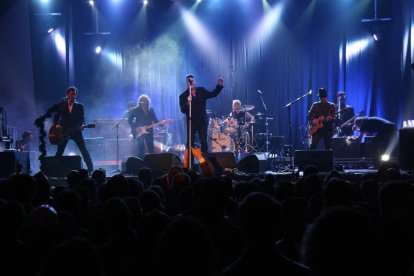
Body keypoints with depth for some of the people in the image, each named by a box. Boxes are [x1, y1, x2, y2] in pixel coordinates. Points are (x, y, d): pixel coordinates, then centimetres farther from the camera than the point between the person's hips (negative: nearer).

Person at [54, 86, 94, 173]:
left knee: (84, 150, -6)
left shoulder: (80, 106, 6)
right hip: (63, 131, 1)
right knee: (59, 152, 0)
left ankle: (90, 168, -1)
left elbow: (82, 118, 4)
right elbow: (56, 116, 9)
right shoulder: (61, 105, 7)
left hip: (76, 131, -1)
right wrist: (57, 125, -8)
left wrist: (82, 125, -16)